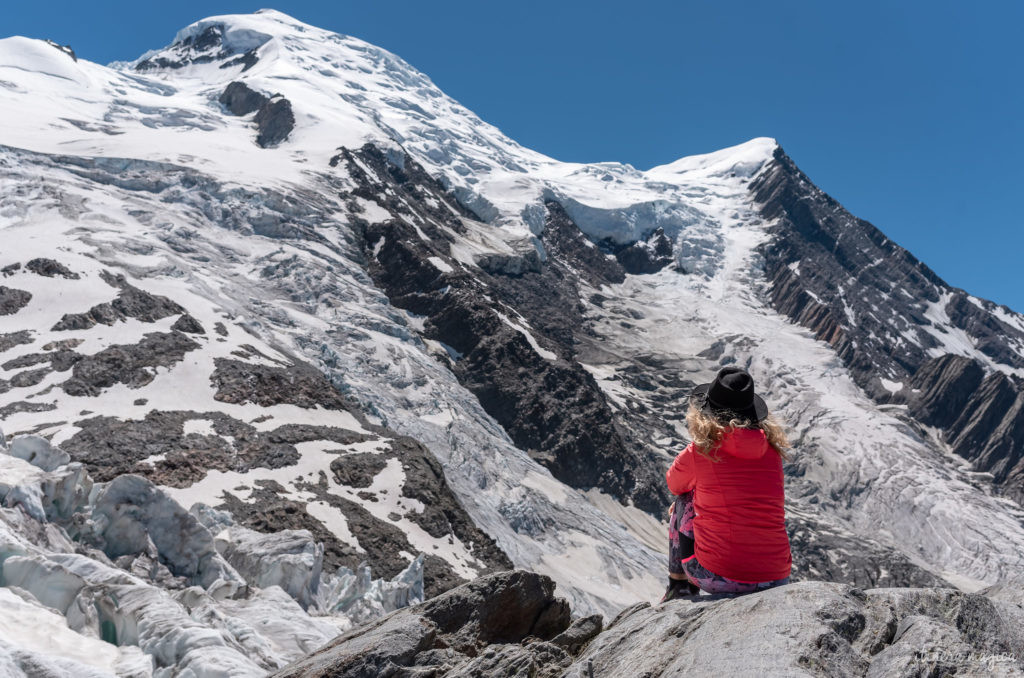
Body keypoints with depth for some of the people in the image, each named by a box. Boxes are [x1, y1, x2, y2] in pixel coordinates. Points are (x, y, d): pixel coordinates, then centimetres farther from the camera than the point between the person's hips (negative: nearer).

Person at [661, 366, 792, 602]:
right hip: (776, 580, 4)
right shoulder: (773, 450, 4)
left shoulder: (699, 452, -7)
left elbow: (674, 486, 16)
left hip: (716, 579, -3)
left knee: (684, 501, 18)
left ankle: (679, 587, 24)